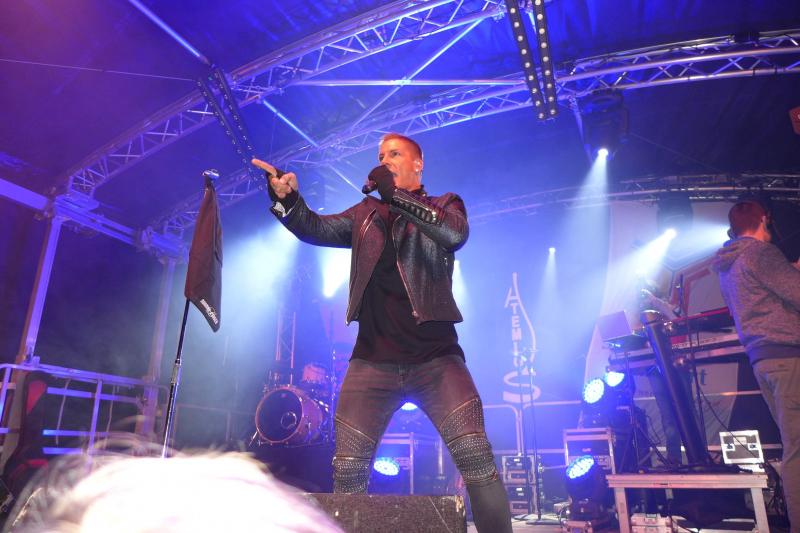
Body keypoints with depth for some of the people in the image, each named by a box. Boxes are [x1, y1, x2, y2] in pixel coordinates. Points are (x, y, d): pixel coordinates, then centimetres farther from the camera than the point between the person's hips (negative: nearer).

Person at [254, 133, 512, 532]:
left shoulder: (444, 205, 10)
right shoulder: (366, 213, 18)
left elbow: (455, 234, -12)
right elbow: (316, 229, 7)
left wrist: (395, 195, -16)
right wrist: (287, 198, -13)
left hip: (435, 357, -2)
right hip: (373, 361, 3)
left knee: (475, 454, -14)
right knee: (348, 470, 1)